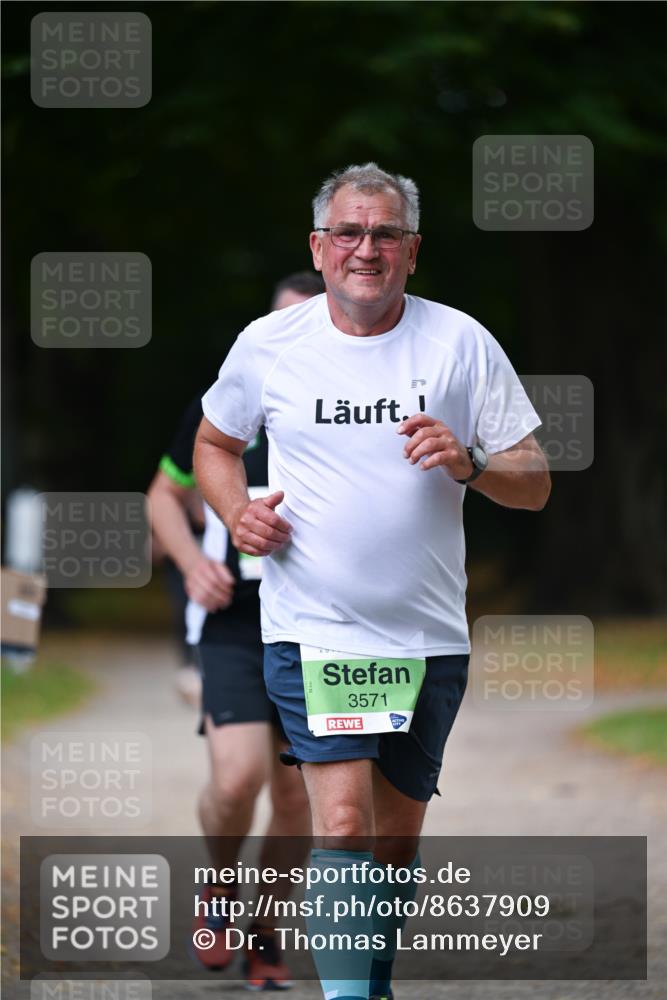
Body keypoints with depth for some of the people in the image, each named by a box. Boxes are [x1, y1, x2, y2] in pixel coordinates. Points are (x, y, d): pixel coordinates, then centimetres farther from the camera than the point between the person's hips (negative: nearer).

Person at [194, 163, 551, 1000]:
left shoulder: (461, 343, 1)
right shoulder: (267, 344, 1)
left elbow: (534, 485, 3)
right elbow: (214, 443, 19)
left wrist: (468, 464, -18)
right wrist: (237, 512, -1)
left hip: (429, 638, 2)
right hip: (312, 631, -2)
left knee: (396, 837, 11)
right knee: (344, 825, -16)